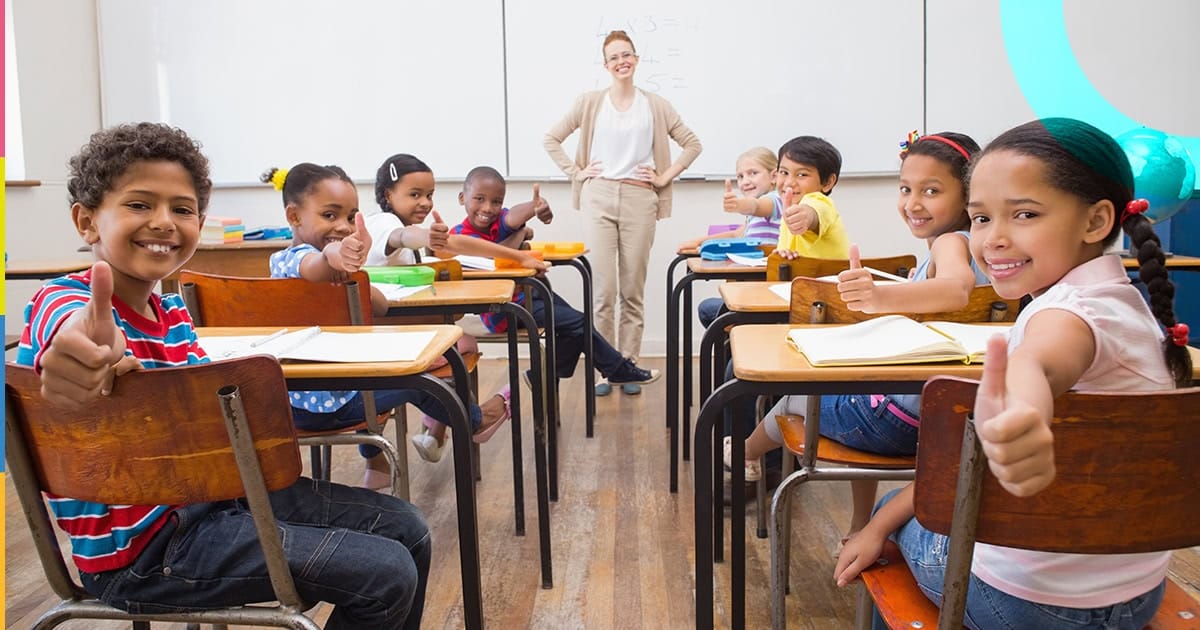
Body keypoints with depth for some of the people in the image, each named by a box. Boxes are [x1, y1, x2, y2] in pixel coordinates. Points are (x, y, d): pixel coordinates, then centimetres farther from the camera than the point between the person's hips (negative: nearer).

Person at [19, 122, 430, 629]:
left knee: (404, 527, 10)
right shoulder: (60, 302, -18)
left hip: (209, 490, 8)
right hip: (142, 549, -8)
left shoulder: (173, 312, 8)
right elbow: (73, 329, -44)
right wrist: (92, 346, -68)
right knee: (388, 576, -14)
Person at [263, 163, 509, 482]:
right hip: (327, 403, -10)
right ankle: (475, 422, 39)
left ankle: (375, 464, 53)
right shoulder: (299, 256, -22)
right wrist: (332, 255, -74)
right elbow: (312, 267, -54)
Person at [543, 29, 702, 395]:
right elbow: (551, 139, 9)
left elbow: (692, 144, 10)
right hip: (599, 197, 0)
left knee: (633, 290, 4)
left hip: (639, 199, 0)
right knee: (603, 289, -2)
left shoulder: (655, 105, 7)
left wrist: (665, 177, 2)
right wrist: (575, 172, 1)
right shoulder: (589, 103, 7)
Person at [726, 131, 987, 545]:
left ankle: (746, 455, 53)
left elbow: (958, 287, -46)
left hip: (898, 419, -9)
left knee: (793, 399, 17)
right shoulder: (970, 246, 6)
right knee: (855, 384, 39)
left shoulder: (950, 242, -22)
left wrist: (880, 297, -60)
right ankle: (861, 530, 39)